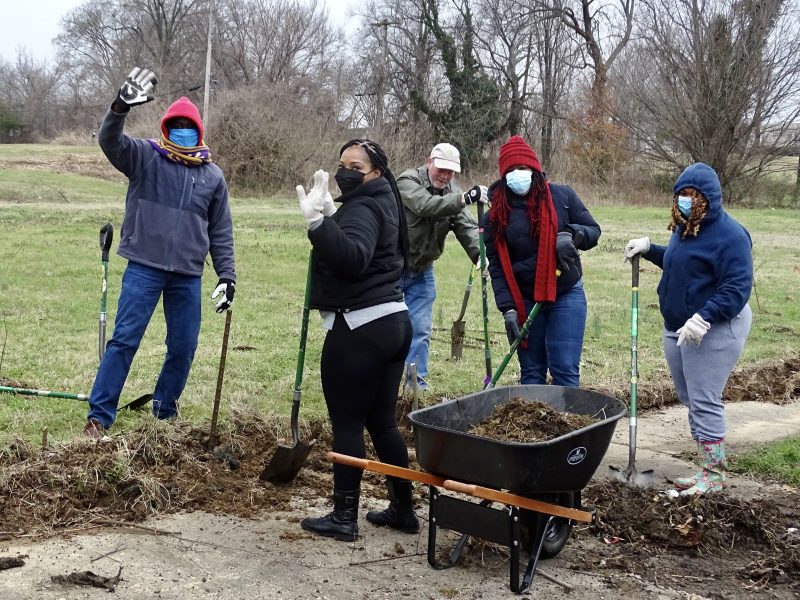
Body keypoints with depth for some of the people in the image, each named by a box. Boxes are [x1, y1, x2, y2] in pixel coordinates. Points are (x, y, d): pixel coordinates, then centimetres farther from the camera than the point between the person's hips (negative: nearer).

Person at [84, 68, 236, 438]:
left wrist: (227, 275, 7)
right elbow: (110, 141, -18)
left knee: (183, 348, 8)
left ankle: (164, 412, 26)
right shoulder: (144, 157, 1)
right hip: (144, 268, -3)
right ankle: (99, 415, 1)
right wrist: (121, 107, -36)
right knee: (124, 339, -6)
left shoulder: (213, 176, 9)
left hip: (188, 276, 4)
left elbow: (221, 232, 12)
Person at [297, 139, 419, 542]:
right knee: (382, 421, 15)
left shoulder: (362, 209, -13)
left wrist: (317, 220, -44)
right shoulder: (381, 203, 18)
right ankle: (403, 508, 21)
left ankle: (344, 517, 3)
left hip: (358, 328, -10)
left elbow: (352, 257, -35)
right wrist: (328, 218, 18)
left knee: (347, 423, -3)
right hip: (392, 322, 10)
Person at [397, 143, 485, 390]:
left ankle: (417, 384, 12)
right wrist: (466, 198, -45)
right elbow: (427, 206, -35)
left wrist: (479, 253, -30)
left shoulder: (452, 192, 1)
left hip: (422, 272, 5)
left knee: (421, 330, 5)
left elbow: (466, 227, -11)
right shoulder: (408, 182, -16)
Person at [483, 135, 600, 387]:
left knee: (566, 371, -4)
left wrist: (571, 234, -18)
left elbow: (593, 230, 5)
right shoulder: (496, 214, -1)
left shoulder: (562, 197, -2)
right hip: (524, 301, 1)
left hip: (566, 295, -1)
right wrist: (507, 308, -11)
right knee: (531, 374, 8)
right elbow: (496, 265, -2)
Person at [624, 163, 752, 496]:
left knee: (704, 402, -7)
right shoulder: (684, 227, 12)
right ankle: (708, 469, 21)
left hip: (713, 330, -10)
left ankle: (714, 475, 4)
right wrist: (650, 248, 16)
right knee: (690, 400, 13)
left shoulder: (729, 234, -17)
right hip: (677, 328, 10)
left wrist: (703, 318, -33)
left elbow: (738, 287, -23)